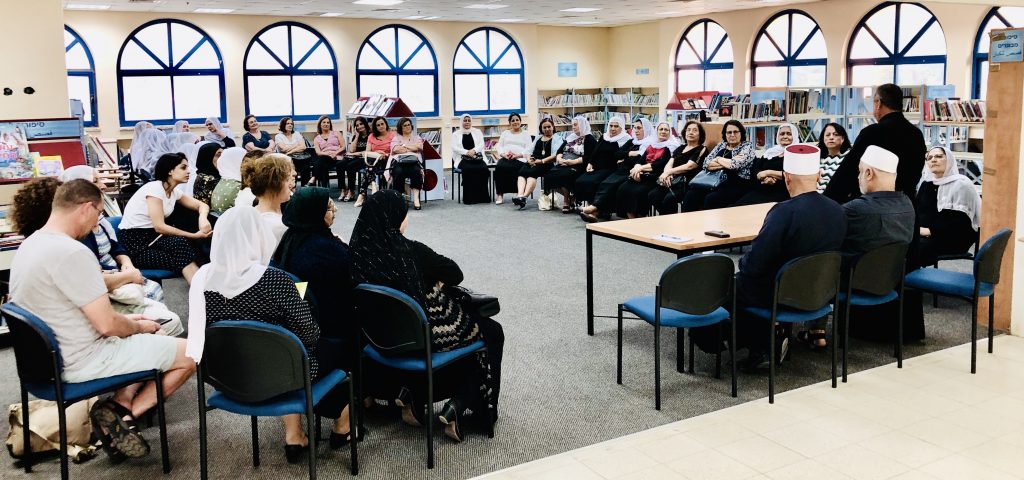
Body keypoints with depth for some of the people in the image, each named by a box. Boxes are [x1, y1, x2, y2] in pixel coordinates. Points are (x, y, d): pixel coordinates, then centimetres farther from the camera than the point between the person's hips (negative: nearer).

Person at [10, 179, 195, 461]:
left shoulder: (29, 245, 6)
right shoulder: (72, 252, -25)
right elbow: (106, 325, -23)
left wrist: (126, 321, 12)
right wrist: (139, 326, -2)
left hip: (49, 357, 10)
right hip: (81, 362, -10)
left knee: (152, 341, 25)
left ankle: (119, 406, 5)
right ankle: (125, 415, 2)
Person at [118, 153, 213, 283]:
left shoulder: (174, 191, 6)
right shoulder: (155, 188, -17)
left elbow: (202, 205, 12)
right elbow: (159, 227, -23)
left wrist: (203, 218, -13)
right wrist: (194, 235, -22)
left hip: (152, 236, 7)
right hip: (134, 241, -7)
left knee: (195, 248, -17)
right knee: (181, 243, -28)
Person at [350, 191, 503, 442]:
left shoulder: (359, 250, -8)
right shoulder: (411, 251, -22)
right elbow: (456, 275, -8)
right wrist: (435, 278, 9)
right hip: (424, 335, -6)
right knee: (491, 333, 19)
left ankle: (412, 397, 21)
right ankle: (456, 409, 9)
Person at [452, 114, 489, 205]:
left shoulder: (477, 132, 20)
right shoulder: (456, 134, 13)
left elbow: (481, 144, 7)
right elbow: (454, 147, -1)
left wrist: (473, 150, -14)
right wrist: (467, 152, -16)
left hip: (477, 157, 2)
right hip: (463, 159, -2)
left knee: (483, 169, -31)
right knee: (468, 170, -35)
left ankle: (482, 196, -26)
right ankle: (470, 197, -31)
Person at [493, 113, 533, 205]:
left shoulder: (525, 133, 16)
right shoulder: (505, 133, 26)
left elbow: (529, 149, 3)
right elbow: (498, 146, 15)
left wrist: (518, 155, -14)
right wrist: (503, 154, -7)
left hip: (519, 159, -3)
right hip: (505, 158, 3)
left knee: (511, 168, -37)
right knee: (499, 167, -33)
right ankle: (499, 194, -30)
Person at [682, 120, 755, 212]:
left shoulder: (747, 147, 4)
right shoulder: (720, 146, 19)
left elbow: (735, 165, -15)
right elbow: (706, 164, 4)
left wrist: (719, 159, 3)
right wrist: (728, 163, -6)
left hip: (736, 186, -5)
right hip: (714, 182, 5)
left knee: (711, 199, -33)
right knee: (691, 195, -22)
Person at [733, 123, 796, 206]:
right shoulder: (770, 152, 20)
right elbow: (754, 171, 12)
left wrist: (769, 173, -8)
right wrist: (765, 177, -10)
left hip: (780, 194, -4)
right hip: (759, 191, 5)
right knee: (737, 207, -22)